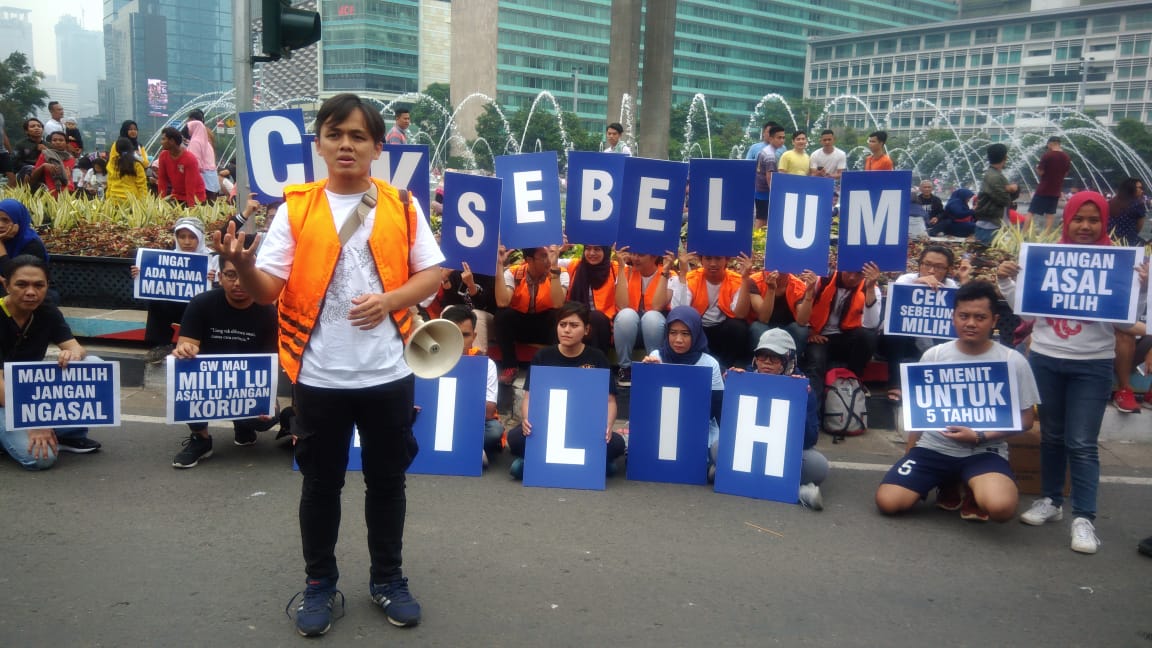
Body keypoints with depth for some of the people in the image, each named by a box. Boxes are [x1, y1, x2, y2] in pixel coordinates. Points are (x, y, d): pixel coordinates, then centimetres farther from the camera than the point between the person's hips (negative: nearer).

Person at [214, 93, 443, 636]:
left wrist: (388, 299, -15)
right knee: (320, 482, 13)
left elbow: (432, 274, 2)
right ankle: (319, 583, 31)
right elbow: (268, 289, -6)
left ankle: (388, 579, 32)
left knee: (387, 479, 14)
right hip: (318, 375, 0)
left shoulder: (403, 206, 1)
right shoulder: (295, 207, -1)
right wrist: (240, 263, -28)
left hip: (387, 373, 1)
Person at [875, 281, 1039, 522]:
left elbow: (1024, 420, 1)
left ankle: (975, 492, 6)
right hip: (932, 448, 3)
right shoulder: (933, 356, 2)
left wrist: (980, 437, -14)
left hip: (984, 452, -3)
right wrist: (910, 455, 7)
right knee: (887, 501, -15)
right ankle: (948, 483, 15)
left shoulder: (1013, 362, -4)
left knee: (1000, 507, -34)